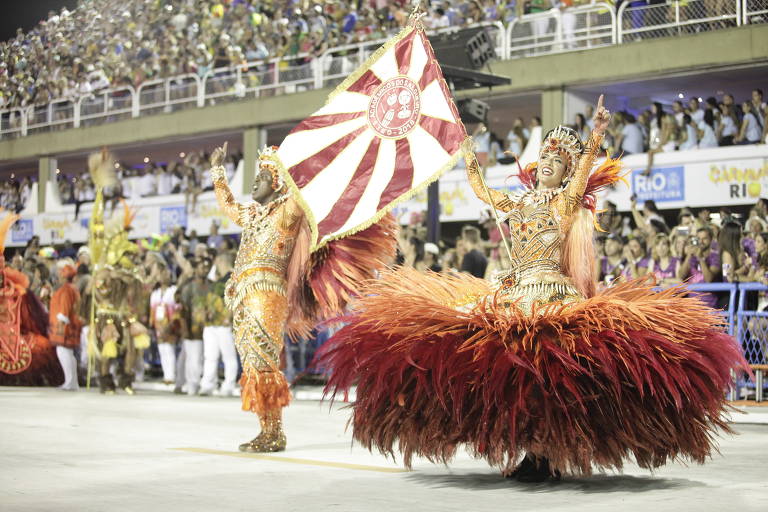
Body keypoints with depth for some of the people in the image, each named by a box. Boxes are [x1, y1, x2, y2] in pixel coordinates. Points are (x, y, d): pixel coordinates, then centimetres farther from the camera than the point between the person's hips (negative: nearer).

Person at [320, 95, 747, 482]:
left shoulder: (567, 201, 2)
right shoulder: (520, 203, 20)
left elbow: (585, 167, -15)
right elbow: (482, 192, 32)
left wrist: (597, 135, -29)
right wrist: (470, 159, 30)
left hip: (551, 291, -6)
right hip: (514, 290, 6)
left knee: (540, 360, -19)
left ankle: (548, 455, -11)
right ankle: (530, 452, 3)